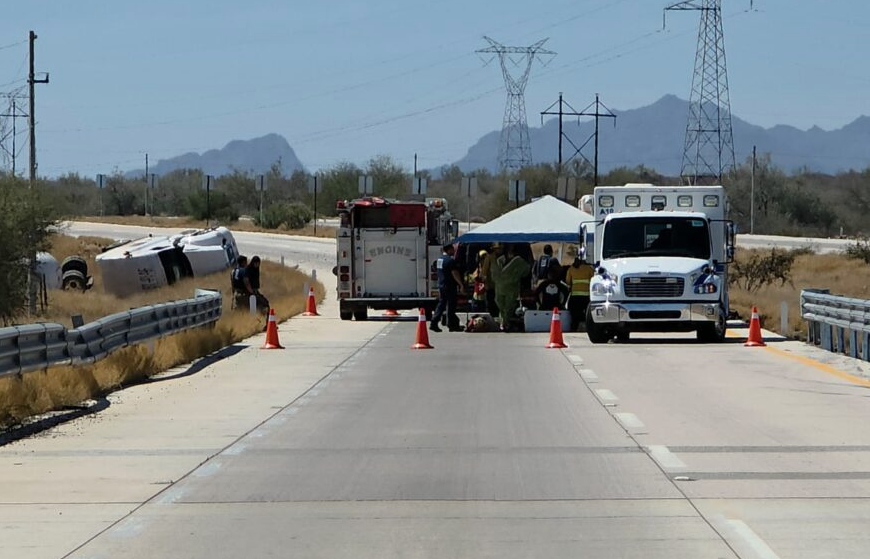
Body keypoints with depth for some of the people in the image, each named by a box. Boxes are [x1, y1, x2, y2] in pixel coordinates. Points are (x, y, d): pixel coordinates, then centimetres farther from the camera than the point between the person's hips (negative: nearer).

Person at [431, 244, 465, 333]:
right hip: (449, 286, -8)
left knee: (441, 304, 11)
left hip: (441, 285, 8)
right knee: (451, 305, -1)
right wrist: (461, 285, -17)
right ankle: (452, 325, 4)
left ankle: (434, 323, 5)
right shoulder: (450, 260, -16)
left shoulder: (439, 259, 12)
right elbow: (455, 274, -19)